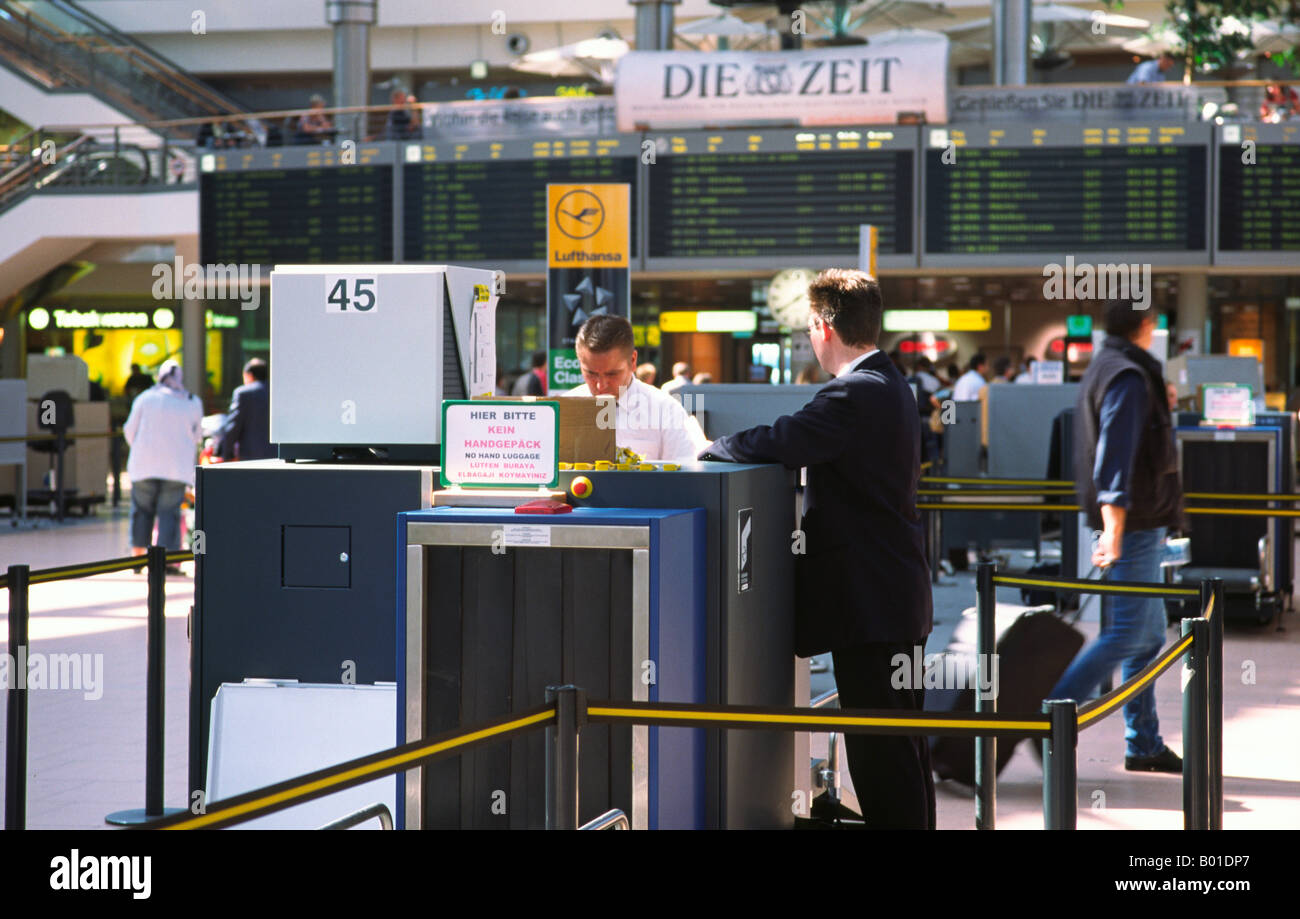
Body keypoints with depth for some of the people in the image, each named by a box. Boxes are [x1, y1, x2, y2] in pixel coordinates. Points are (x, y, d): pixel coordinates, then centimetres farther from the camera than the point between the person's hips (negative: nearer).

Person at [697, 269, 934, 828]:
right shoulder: (891, 385, 14)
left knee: (880, 755, -6)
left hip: (867, 603, -10)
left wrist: (712, 448, -6)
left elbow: (777, 442, -24)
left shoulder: (854, 394, -19)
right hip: (902, 596, 10)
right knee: (903, 747, 18)